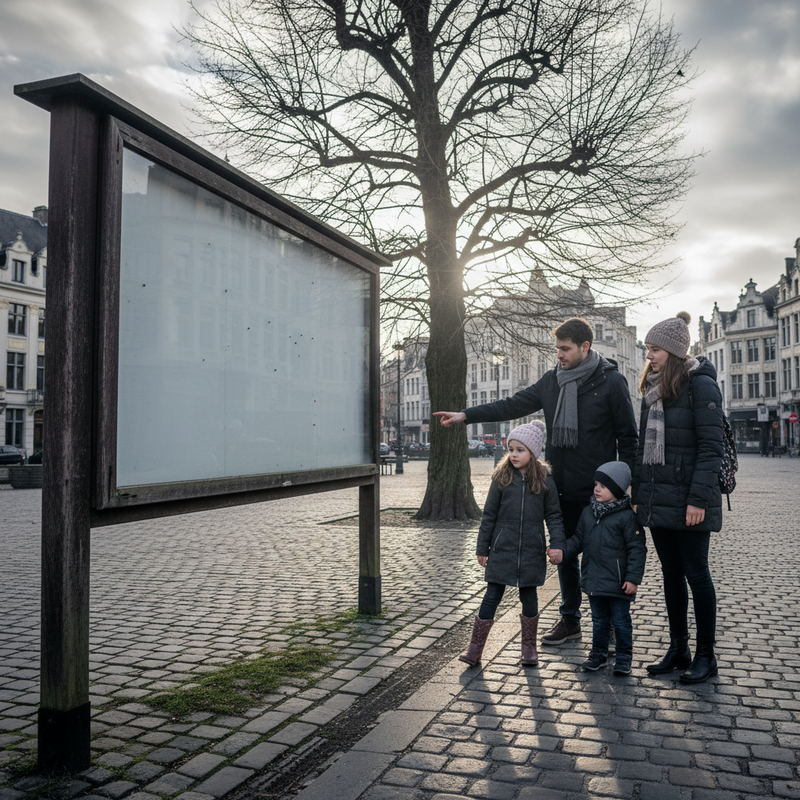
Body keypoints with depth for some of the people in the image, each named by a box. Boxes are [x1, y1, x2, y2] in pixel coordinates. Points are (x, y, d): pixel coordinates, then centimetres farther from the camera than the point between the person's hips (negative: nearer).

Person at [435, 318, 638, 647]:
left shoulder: (611, 382, -7)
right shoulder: (552, 380, 8)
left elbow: (628, 436, -4)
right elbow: (513, 405, 8)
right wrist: (466, 415, 1)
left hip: (596, 491, -5)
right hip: (560, 488, 5)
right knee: (564, 554, 14)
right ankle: (570, 620, 28)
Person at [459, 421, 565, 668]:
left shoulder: (545, 479, -2)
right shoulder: (502, 477, -2)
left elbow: (553, 515, 4)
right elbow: (489, 515, 3)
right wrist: (482, 548, 4)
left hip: (531, 551, 0)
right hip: (502, 548, 0)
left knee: (529, 597, 11)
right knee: (492, 596, 4)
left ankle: (529, 647, 28)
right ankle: (475, 647, 13)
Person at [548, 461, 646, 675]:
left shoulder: (627, 516, -13)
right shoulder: (588, 512, 6)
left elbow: (637, 549, -12)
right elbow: (579, 539, 13)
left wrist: (633, 578, -15)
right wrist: (562, 550, -3)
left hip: (618, 583, -5)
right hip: (593, 580, 6)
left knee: (621, 621, 7)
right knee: (599, 620, 18)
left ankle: (624, 658, 23)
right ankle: (598, 654, 32)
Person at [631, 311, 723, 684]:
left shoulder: (700, 385, -10)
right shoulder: (653, 389, 12)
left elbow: (710, 447, -15)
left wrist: (699, 499, -19)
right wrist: (637, 494, 11)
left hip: (688, 501, -7)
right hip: (657, 499, 7)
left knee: (696, 573, 3)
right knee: (671, 574, 13)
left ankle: (706, 656, 16)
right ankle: (678, 649, 23)